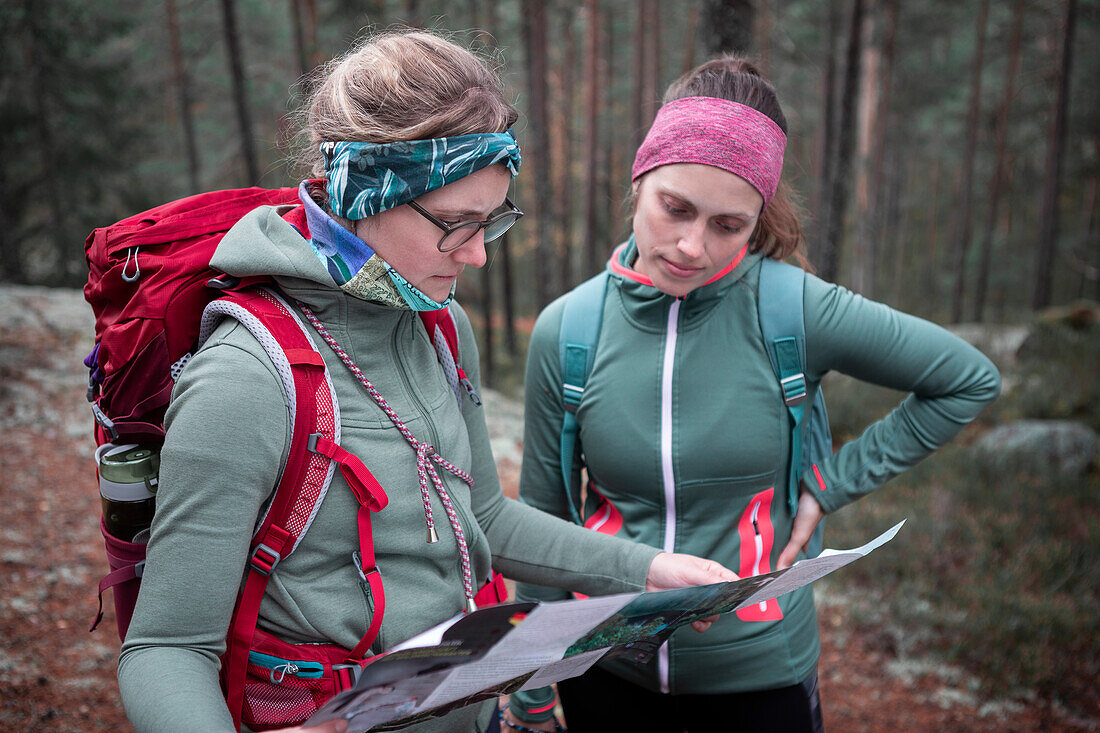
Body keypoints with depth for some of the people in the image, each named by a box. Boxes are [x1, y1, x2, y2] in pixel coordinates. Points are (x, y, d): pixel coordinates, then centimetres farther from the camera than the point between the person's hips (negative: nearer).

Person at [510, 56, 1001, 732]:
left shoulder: (794, 311, -16)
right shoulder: (564, 332, -10)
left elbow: (972, 381, -3)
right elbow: (543, 519, 0)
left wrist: (832, 484, -7)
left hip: (760, 671, -1)